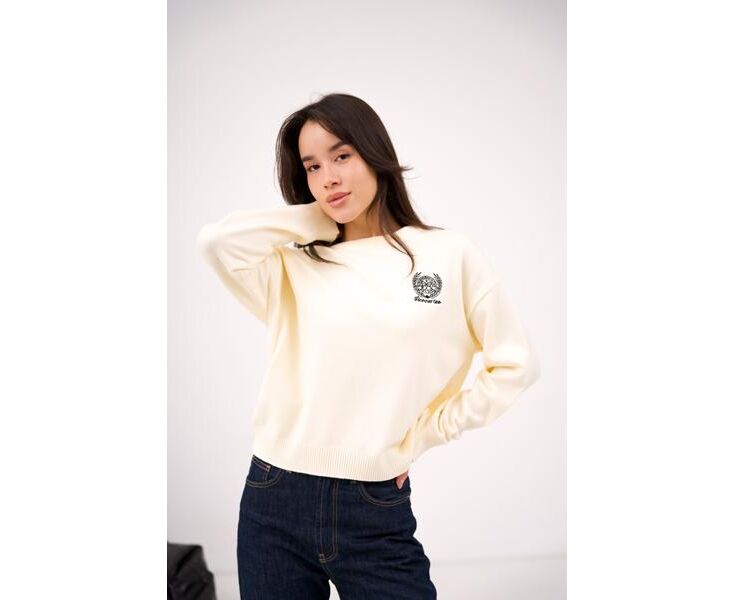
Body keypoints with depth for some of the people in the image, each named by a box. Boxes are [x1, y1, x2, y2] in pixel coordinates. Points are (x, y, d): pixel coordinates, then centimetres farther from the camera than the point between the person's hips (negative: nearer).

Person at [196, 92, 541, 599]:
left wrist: (425, 434, -1)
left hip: (376, 511, -2)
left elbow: (516, 366, 1)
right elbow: (216, 240, -16)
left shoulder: (450, 256, -1)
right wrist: (313, 216, -2)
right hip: (274, 504, 2)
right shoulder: (294, 266, 3)